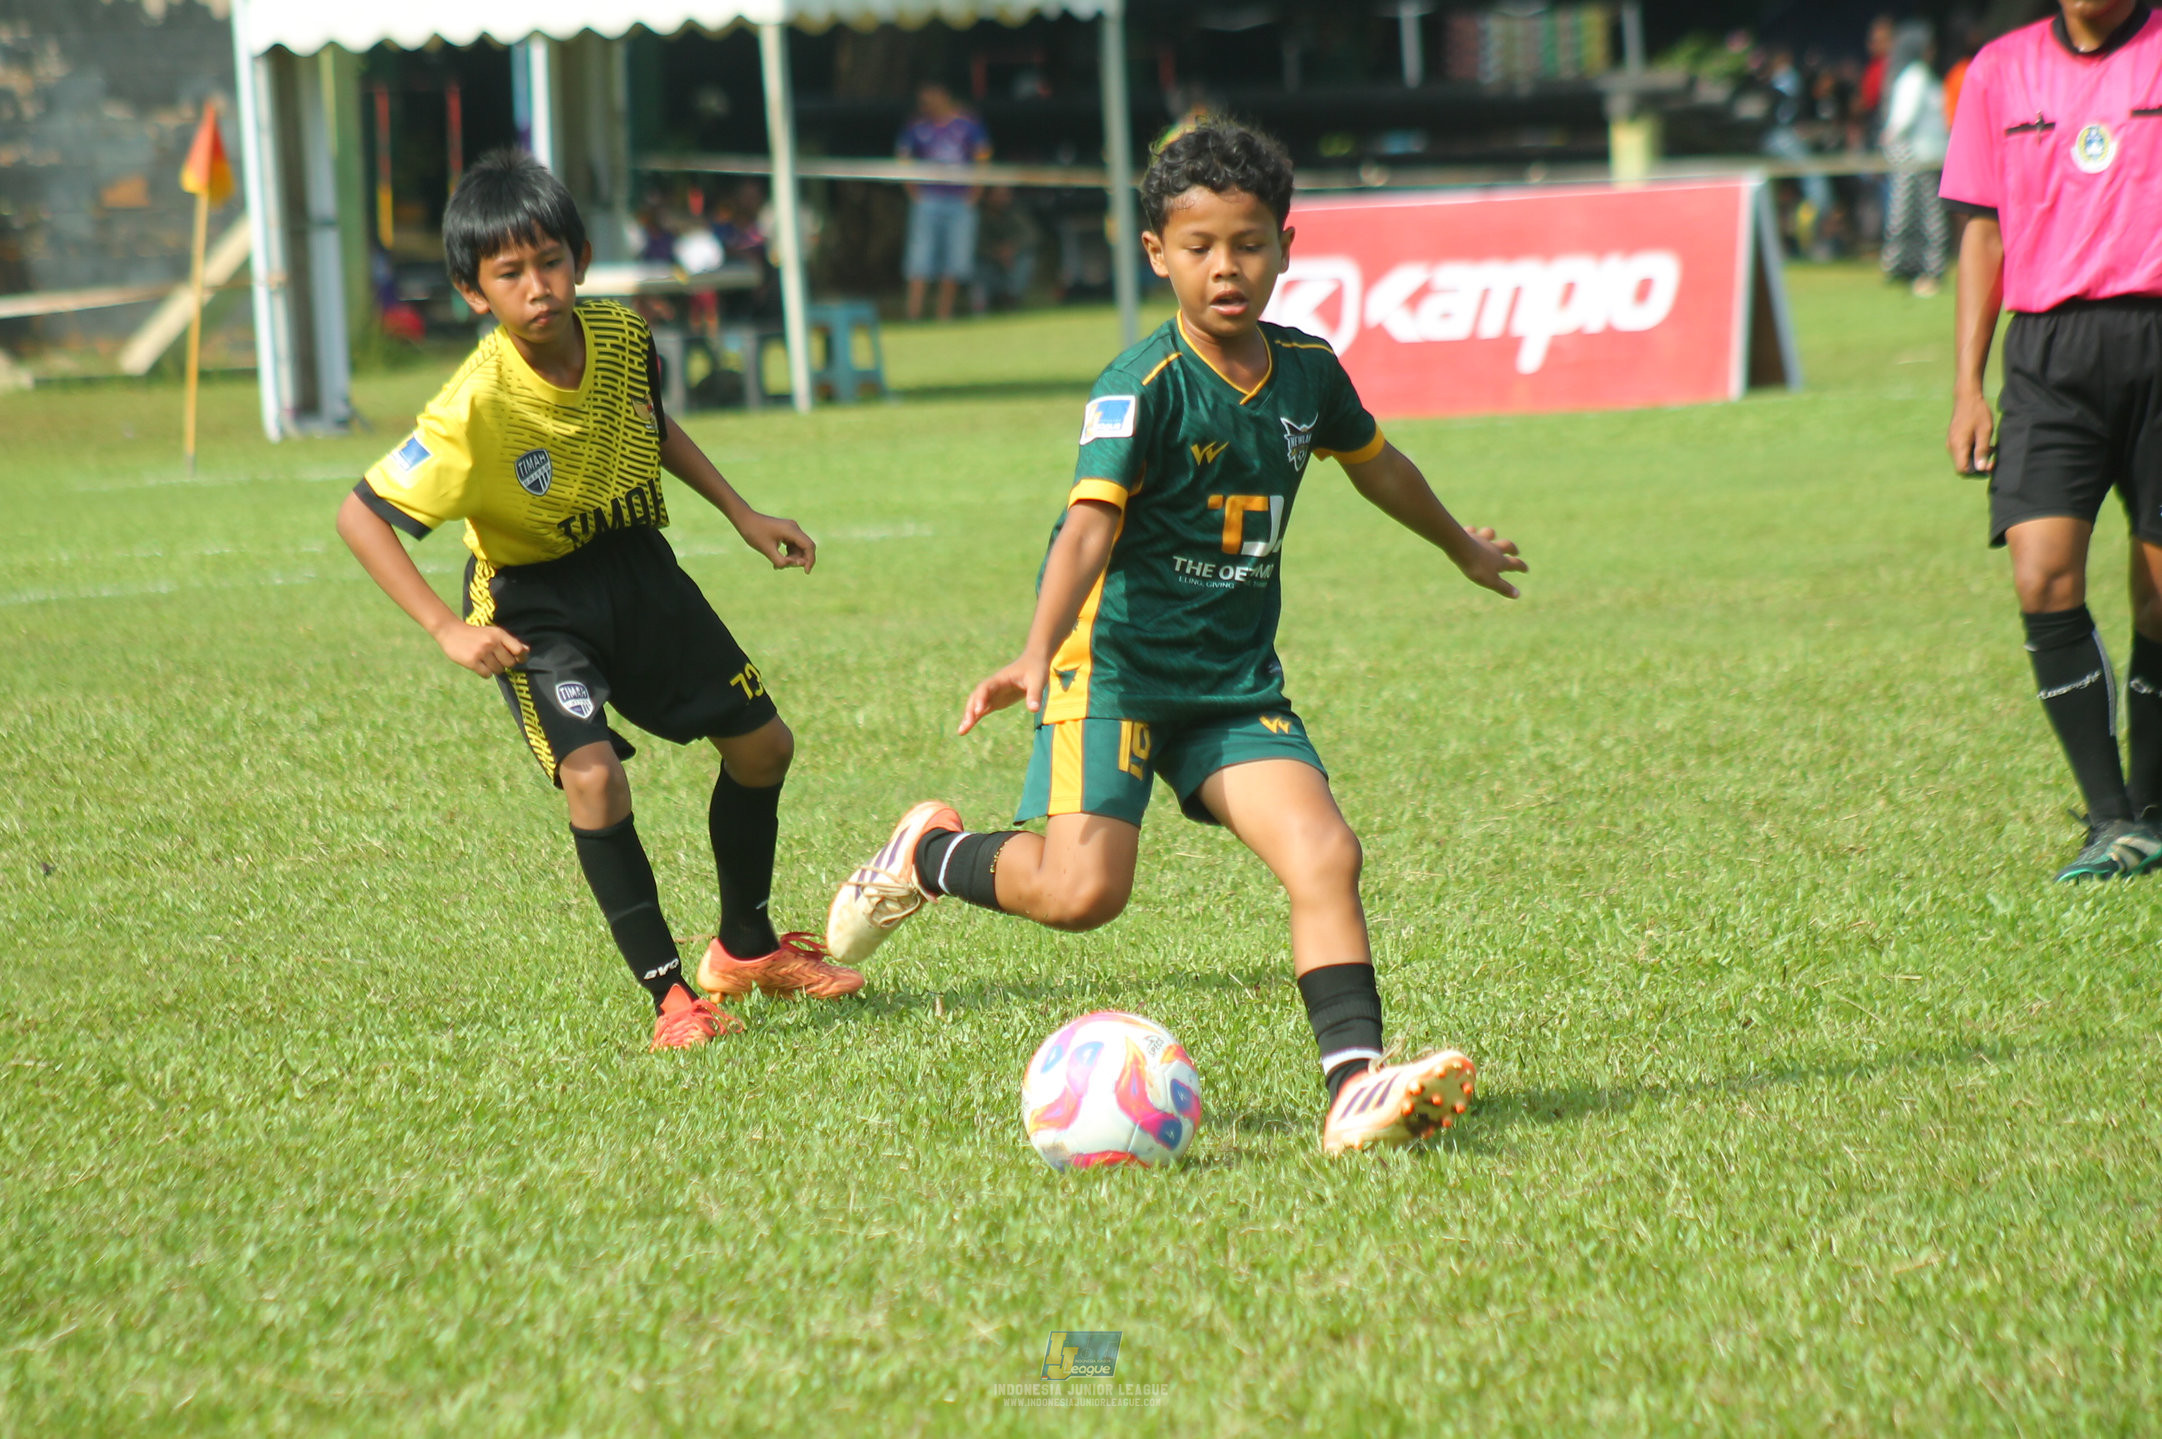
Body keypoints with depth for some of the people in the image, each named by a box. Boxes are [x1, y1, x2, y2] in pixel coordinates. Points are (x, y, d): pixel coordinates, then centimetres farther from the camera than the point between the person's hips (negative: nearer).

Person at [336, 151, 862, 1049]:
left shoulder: (621, 338, -13)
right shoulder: (476, 409, -30)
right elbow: (360, 516, -26)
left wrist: (741, 515, 10)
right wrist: (446, 630, -31)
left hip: (635, 567, 6)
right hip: (534, 600, -6)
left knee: (761, 743, 12)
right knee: (593, 776, -26)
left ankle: (746, 948, 36)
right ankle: (670, 994, -14)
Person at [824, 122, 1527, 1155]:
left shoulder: (1307, 370, 5)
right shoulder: (1143, 387, -15)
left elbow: (1374, 461, 26)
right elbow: (1090, 524, -27)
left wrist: (1462, 547, 43)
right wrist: (1037, 657, -42)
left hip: (1238, 679, 6)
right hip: (1119, 657, -5)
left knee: (1324, 855, -14)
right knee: (1081, 890, -18)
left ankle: (1355, 1087, -17)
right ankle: (929, 853, 11)